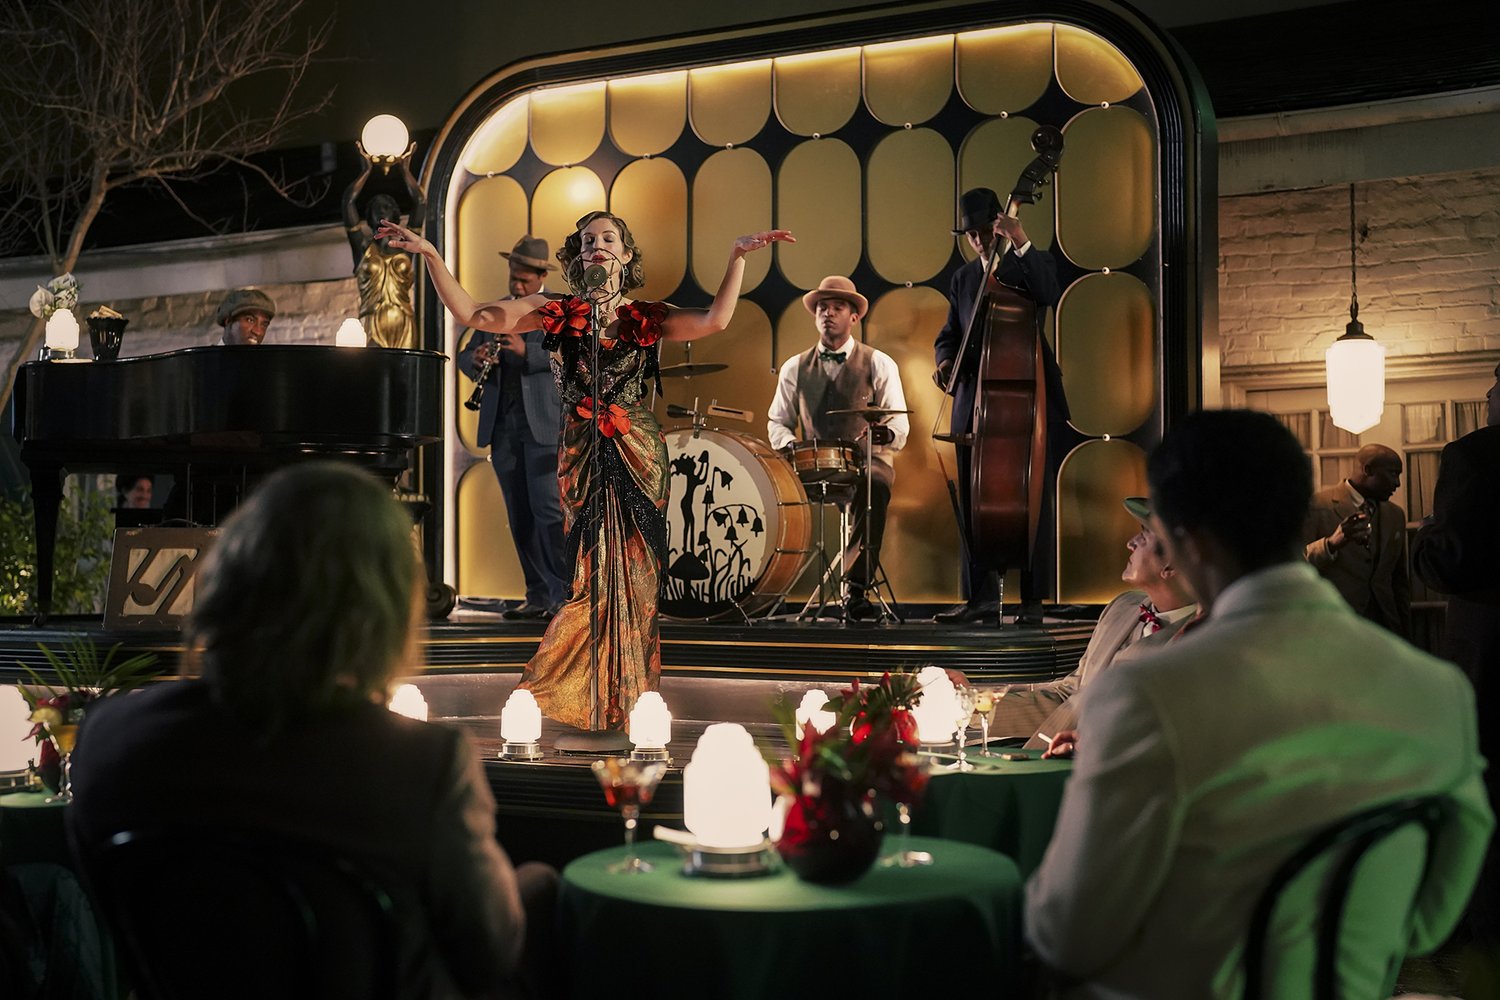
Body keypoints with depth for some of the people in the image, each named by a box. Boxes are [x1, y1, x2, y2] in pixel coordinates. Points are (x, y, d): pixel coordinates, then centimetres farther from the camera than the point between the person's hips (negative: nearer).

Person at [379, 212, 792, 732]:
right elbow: (471, 313, 1)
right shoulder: (555, 313, 7)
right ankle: (596, 701, 12)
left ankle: (624, 698, 15)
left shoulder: (646, 317, 6)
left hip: (637, 451, 0)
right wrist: (429, 254, -5)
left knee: (633, 572, 2)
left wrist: (739, 255, -14)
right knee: (596, 570, -2)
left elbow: (714, 320, -10)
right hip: (581, 453, 0)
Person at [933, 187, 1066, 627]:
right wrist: (946, 360, -6)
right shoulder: (963, 279, 17)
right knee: (972, 499, 2)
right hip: (976, 403, 4)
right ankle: (982, 596, 8)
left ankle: (1032, 601, 3)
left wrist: (1021, 243, -25)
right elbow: (949, 335, 16)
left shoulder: (1034, 263, 5)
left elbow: (1050, 295, -17)